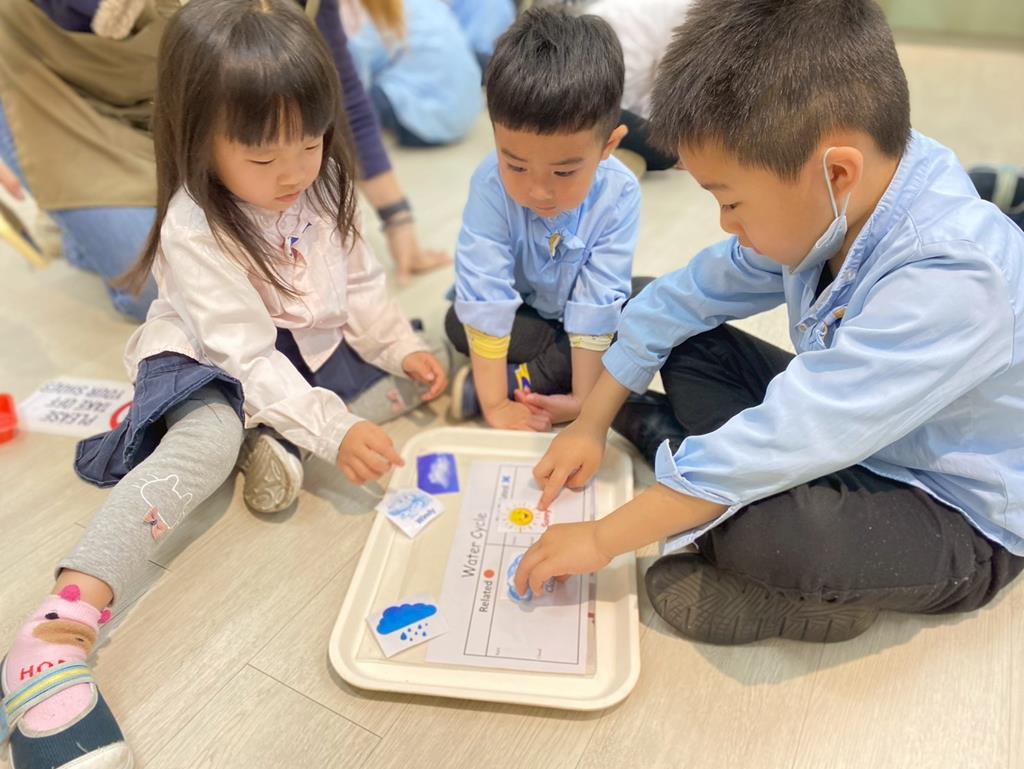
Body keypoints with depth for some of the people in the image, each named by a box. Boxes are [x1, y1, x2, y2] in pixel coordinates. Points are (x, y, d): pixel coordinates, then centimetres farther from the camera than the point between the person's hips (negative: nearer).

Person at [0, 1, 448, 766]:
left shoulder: (322, 185, -8)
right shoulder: (197, 229, -26)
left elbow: (361, 283, 4)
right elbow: (247, 357, -30)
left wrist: (400, 349, -10)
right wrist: (333, 428, -38)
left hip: (313, 350, 7)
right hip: (214, 366, -7)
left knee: (430, 362, -3)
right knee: (209, 439, -38)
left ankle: (278, 443, -16)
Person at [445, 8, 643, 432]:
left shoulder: (618, 194, -28)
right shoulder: (491, 185, -32)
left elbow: (595, 305, -26)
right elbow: (485, 295, -33)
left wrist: (583, 397, -28)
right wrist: (495, 404, -33)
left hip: (575, 313, 2)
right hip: (519, 311, -2)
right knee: (460, 321, -29)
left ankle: (520, 380, -22)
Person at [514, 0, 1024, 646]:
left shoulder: (948, 284, -36)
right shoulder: (837, 202, -12)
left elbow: (778, 443, -37)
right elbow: (688, 295, -2)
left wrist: (603, 538, -28)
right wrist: (592, 422, -1)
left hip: (960, 522, -6)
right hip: (845, 429, 7)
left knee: (758, 529, -35)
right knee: (691, 345, 2)